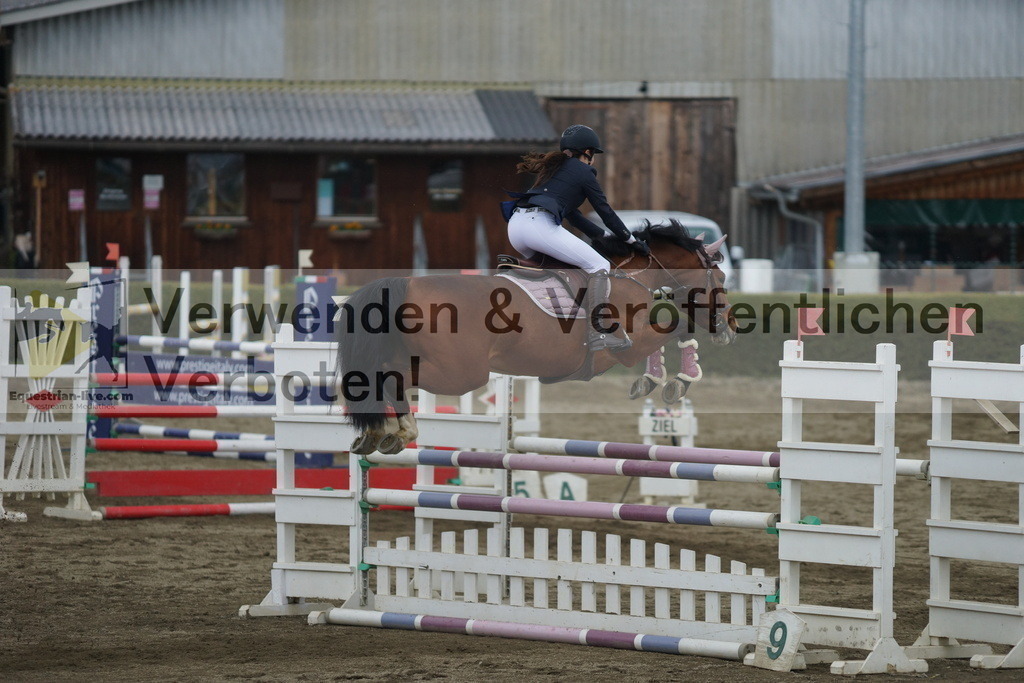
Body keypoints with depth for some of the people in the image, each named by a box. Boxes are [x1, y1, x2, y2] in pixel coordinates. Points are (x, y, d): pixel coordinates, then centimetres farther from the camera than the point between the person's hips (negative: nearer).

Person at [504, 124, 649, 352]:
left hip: (515, 225, 8)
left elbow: (572, 214, 38)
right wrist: (632, 240, 22)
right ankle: (597, 334, -18)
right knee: (599, 266, -4)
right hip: (539, 224, -8)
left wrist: (605, 236, 41)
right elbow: (605, 211, 12)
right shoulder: (583, 171, 10)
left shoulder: (555, 167, 33)